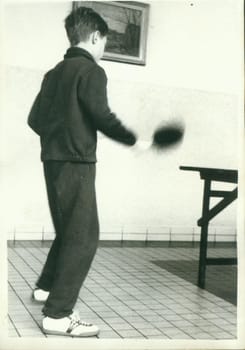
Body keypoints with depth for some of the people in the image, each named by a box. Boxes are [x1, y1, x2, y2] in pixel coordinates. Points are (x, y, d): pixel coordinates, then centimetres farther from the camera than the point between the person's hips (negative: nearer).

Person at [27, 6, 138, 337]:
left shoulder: (55, 72, 15)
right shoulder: (91, 71, -9)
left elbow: (35, 118, 14)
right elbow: (103, 117, -17)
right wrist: (134, 140, -5)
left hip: (53, 161, 9)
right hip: (76, 163, -9)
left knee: (68, 230, 22)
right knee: (84, 236, -5)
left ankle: (46, 287, 34)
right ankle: (57, 315, -5)